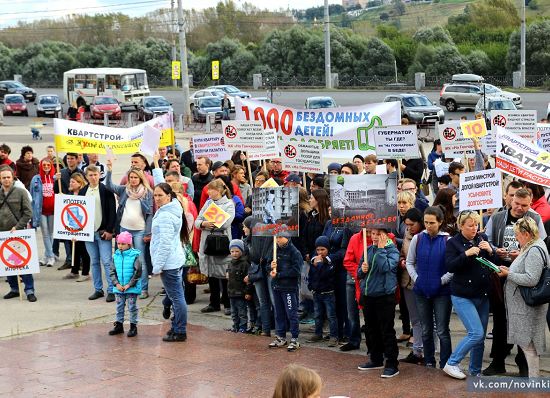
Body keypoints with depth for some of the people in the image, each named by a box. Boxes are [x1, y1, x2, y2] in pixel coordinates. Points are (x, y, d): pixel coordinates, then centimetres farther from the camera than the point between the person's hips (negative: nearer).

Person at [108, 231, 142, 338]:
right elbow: (112, 271, 5)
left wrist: (129, 285, -14)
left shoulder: (135, 256, -10)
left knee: (132, 307, 3)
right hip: (118, 287, 5)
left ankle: (133, 327, 12)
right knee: (119, 307, 13)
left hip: (132, 288, -4)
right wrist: (117, 284, -8)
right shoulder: (116, 255, 3)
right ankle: (119, 326, 24)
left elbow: (138, 272, -11)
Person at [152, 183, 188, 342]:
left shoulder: (165, 216, -19)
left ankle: (180, 332, 0)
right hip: (175, 260, 11)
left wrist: (158, 266, -19)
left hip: (169, 263, -11)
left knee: (176, 296, -5)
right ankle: (177, 327, 25)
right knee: (176, 296, 16)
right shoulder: (173, 209, 8)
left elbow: (165, 243, -21)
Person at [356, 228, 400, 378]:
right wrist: (362, 270, -7)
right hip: (368, 295, 6)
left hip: (384, 296, -6)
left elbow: (386, 267, -24)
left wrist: (381, 248, -18)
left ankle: (392, 364, 0)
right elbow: (359, 272, 16)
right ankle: (376, 360, 29)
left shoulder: (392, 251, -7)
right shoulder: (368, 249, 10)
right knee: (372, 330, 16)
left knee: (387, 331, -4)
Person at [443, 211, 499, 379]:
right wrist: (466, 254, -25)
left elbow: (496, 261, 11)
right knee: (476, 333, -13)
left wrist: (490, 251, -9)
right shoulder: (453, 243, -5)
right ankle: (451, 364, 0)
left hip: (483, 295, 5)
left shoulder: (483, 238, 8)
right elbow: (450, 266, -15)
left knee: (480, 337, 8)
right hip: (463, 297, -5)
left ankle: (476, 372, 22)